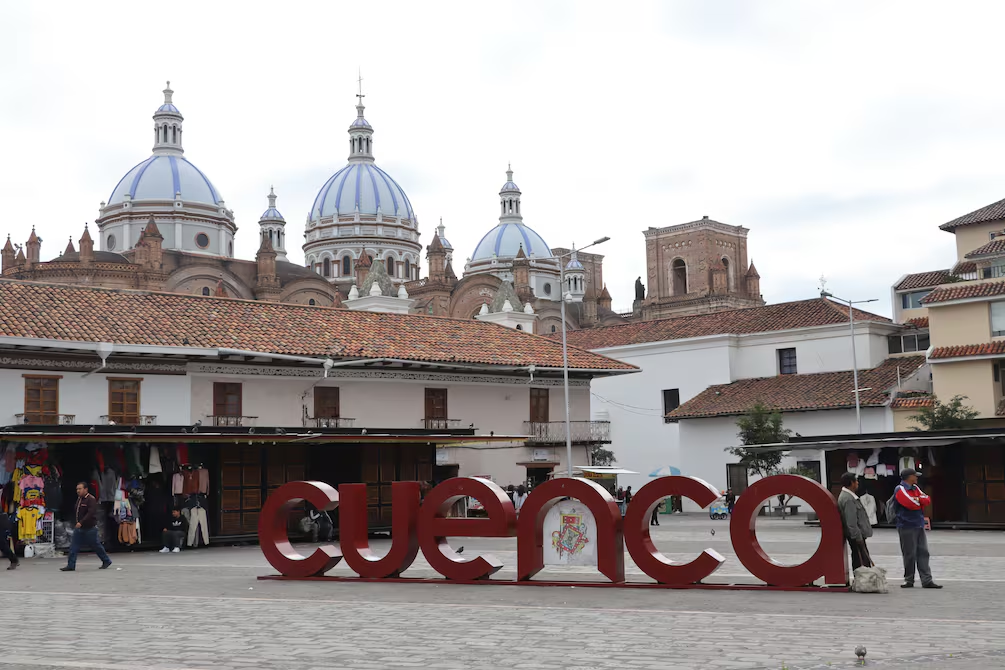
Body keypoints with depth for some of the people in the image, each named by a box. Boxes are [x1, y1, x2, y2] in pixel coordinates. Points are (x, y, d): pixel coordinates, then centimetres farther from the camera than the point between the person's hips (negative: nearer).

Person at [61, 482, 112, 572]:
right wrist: (77, 521, 15)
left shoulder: (91, 500, -16)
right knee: (73, 546, -1)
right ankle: (71, 565, -1)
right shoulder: (79, 499, 11)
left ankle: (106, 561, 20)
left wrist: (81, 522, -33)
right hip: (79, 527, 8)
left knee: (96, 545, 4)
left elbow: (90, 513, -26)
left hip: (90, 528, -8)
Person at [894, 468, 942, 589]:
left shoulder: (915, 488, 17)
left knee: (923, 553, 3)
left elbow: (928, 500, 6)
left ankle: (927, 580, 3)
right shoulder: (900, 490, -10)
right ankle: (909, 580, 8)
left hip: (919, 526, 8)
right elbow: (912, 504, -20)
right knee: (910, 554, -3)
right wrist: (921, 501, 0)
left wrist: (918, 500, -12)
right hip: (907, 527, -8)